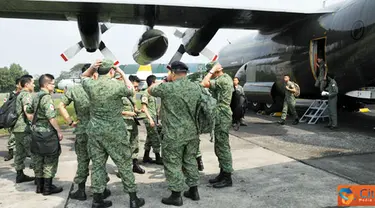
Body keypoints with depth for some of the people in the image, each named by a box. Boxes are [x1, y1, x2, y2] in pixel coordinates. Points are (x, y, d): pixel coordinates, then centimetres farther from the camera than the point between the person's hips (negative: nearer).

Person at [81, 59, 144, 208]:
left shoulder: (91, 85, -4)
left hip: (95, 130, 4)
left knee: (97, 164, 12)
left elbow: (83, 77, 21)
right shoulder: (117, 85, -13)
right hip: (115, 132, -3)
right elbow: (131, 90, 8)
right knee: (124, 164, 7)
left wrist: (92, 68, 3)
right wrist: (122, 73, 10)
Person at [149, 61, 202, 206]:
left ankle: (176, 196, 15)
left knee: (173, 164, 6)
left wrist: (161, 83, 19)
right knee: (190, 161, 18)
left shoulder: (167, 88, -16)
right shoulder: (196, 87, 1)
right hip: (192, 132, 6)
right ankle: (193, 191, 29)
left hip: (174, 134, -6)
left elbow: (150, 90, 3)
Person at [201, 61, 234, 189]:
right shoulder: (224, 78, 16)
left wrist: (212, 70, -15)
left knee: (223, 147, -4)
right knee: (219, 147, 16)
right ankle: (223, 174, 25)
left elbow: (204, 84, -25)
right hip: (220, 117, 10)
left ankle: (227, 178, 4)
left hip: (222, 117, -10)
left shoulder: (223, 79, -16)